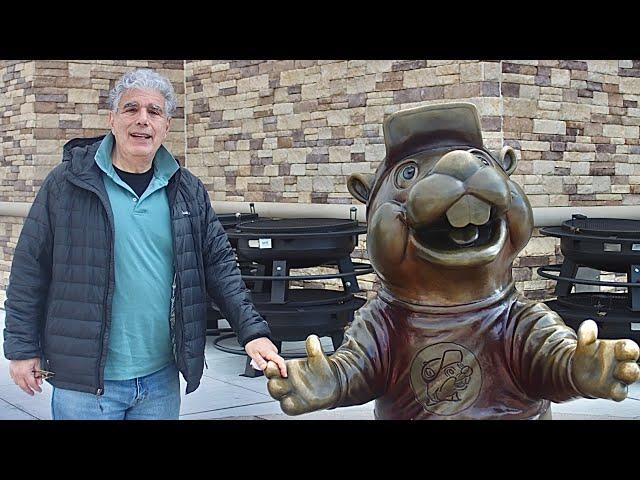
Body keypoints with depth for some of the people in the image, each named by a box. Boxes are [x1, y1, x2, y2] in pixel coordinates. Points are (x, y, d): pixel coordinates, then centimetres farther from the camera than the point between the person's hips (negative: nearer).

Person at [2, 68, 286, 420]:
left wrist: (252, 331, -3)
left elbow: (219, 265, 7)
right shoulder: (67, 183, -4)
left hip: (162, 379, 4)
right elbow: (30, 268, -1)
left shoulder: (187, 191, 5)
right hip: (85, 381, -3)